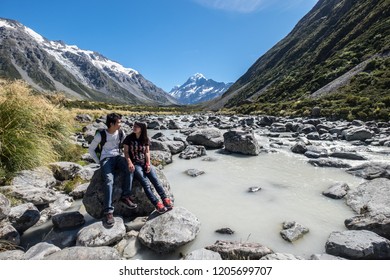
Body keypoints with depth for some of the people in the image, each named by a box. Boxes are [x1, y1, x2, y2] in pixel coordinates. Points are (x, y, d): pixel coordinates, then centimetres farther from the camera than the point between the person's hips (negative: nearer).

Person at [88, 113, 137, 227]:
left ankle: (125, 197, -22)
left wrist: (127, 157, 8)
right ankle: (108, 211, -32)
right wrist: (99, 162, 0)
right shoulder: (101, 135, -5)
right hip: (106, 159, -3)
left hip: (118, 157, 3)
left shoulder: (121, 133, 5)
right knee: (109, 181, -30)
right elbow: (91, 149, 5)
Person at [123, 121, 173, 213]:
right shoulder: (129, 138, 3)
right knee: (146, 184, -21)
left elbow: (147, 152, 8)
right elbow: (126, 152, 1)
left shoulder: (145, 139, 11)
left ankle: (165, 199, -21)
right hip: (135, 164, -3)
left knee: (155, 179, -20)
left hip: (145, 163, 3)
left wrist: (148, 163, -6)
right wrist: (129, 162, -15)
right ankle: (157, 204, -25)